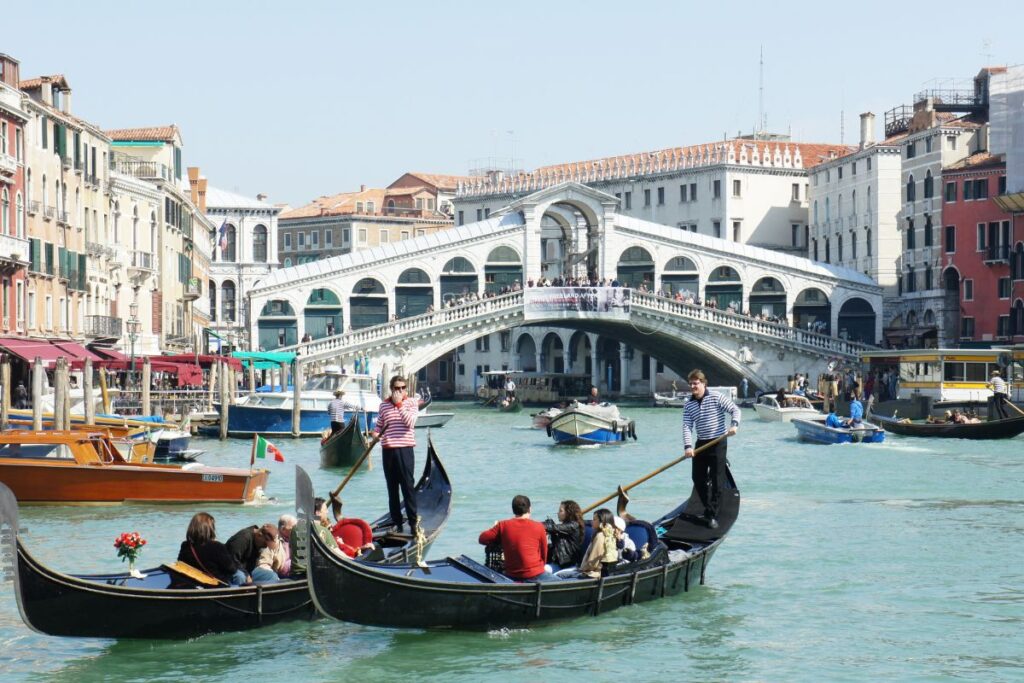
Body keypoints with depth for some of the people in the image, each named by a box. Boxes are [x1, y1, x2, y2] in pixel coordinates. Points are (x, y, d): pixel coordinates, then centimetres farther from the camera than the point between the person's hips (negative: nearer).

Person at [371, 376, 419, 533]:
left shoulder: (411, 403, 1)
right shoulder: (383, 405, 11)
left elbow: (410, 422, -14)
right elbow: (379, 426, 18)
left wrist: (399, 404, -15)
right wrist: (375, 433, -4)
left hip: (405, 449, -4)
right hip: (388, 450, 4)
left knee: (408, 486, -6)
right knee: (392, 488, 7)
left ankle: (413, 521, -2)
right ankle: (396, 522, 13)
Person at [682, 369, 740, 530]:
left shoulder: (717, 398, -8)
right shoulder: (689, 405, 4)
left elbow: (735, 410, -7)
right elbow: (687, 426, -4)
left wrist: (734, 424, -25)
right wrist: (688, 446, -18)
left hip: (718, 443, -5)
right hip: (701, 444, 5)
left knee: (717, 481, -6)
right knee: (698, 479, 8)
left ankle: (712, 515, -4)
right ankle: (709, 508, 26)